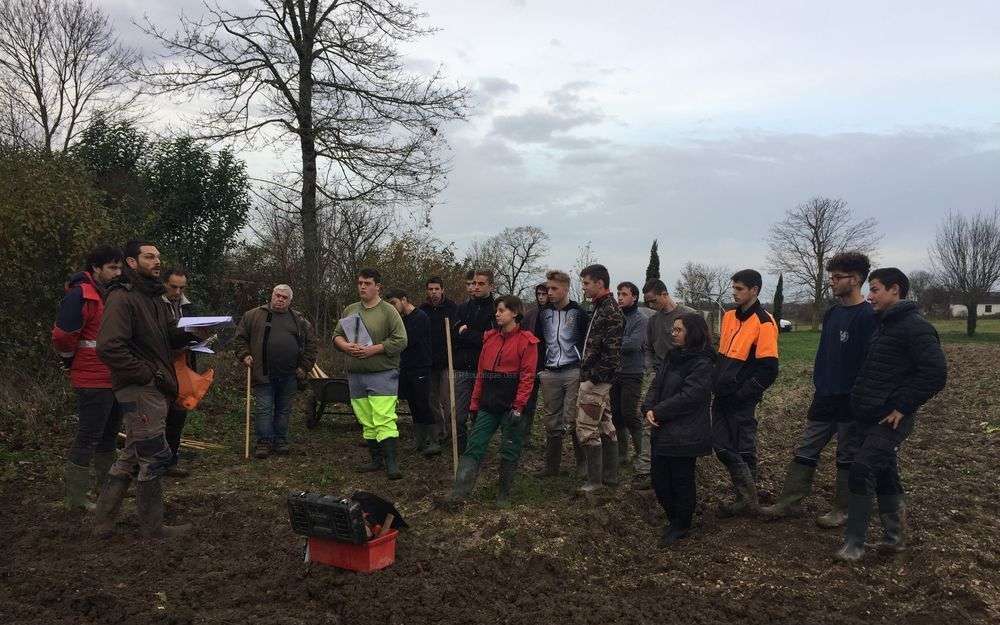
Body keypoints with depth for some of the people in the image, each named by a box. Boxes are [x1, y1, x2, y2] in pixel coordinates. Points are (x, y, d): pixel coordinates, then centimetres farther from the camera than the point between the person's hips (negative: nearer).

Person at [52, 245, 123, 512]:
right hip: (94, 382, -9)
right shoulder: (80, 296, -16)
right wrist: (75, 364, -2)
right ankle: (76, 497, 9)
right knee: (88, 437, -2)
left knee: (109, 435, 17)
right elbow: (62, 337, -17)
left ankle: (106, 485, 30)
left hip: (115, 379, 9)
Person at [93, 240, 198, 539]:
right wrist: (148, 374, -20)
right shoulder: (122, 298, -14)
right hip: (140, 390, -10)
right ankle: (153, 528, 12)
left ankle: (103, 521, 26)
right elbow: (108, 347, -24)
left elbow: (168, 337, 20)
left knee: (132, 455, 16)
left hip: (156, 389, 10)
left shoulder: (154, 298, 16)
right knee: (154, 457, -2)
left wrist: (188, 333, -1)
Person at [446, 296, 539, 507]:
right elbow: (481, 373, 13)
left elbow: (527, 376, -10)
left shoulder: (526, 340, -5)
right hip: (488, 403, 5)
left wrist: (518, 406, -16)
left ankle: (504, 494, 20)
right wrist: (475, 402, 11)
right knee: (474, 446, 0)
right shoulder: (490, 338, 11)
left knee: (509, 451, 6)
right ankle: (459, 492, -1)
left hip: (511, 406, -5)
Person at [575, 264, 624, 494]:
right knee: (605, 426, 14)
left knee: (587, 429, -5)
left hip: (595, 380, -10)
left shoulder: (610, 311, -17)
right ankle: (610, 476, 23)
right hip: (597, 380, 10)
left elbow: (612, 350, -23)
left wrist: (595, 376, -20)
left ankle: (595, 480, 3)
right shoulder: (601, 307, 14)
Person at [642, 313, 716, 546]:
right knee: (659, 479, 12)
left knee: (681, 480, 5)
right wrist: (648, 408, -9)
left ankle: (681, 526, 24)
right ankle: (674, 518, 32)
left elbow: (687, 397, -20)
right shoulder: (673, 356, 12)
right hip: (662, 431, 8)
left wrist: (658, 412, -16)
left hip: (684, 436, -8)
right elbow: (656, 385, 9)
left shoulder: (702, 364, -14)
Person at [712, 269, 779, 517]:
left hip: (741, 400, -8)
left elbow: (768, 370, -17)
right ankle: (746, 496, 24)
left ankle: (748, 501, 15)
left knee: (742, 450, 1)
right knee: (721, 445, 11)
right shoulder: (729, 316, 11)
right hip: (722, 395, 8)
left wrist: (741, 394, -16)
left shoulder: (764, 323, -13)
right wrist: (717, 382, 11)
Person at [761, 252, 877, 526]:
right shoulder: (831, 313, 10)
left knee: (848, 457, 8)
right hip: (825, 398, 8)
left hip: (851, 401, -7)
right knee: (805, 450, 10)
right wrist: (819, 385, 15)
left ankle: (843, 509, 21)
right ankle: (788, 502, 17)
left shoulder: (868, 316, -15)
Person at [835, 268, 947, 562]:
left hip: (890, 420, -9)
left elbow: (936, 373, -21)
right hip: (867, 417, 9)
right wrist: (860, 401, 13)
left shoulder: (915, 327, -14)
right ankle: (894, 535, 28)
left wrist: (903, 408, -19)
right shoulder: (884, 325, 15)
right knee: (884, 474, 15)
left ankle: (854, 542, -6)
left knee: (861, 470, -14)